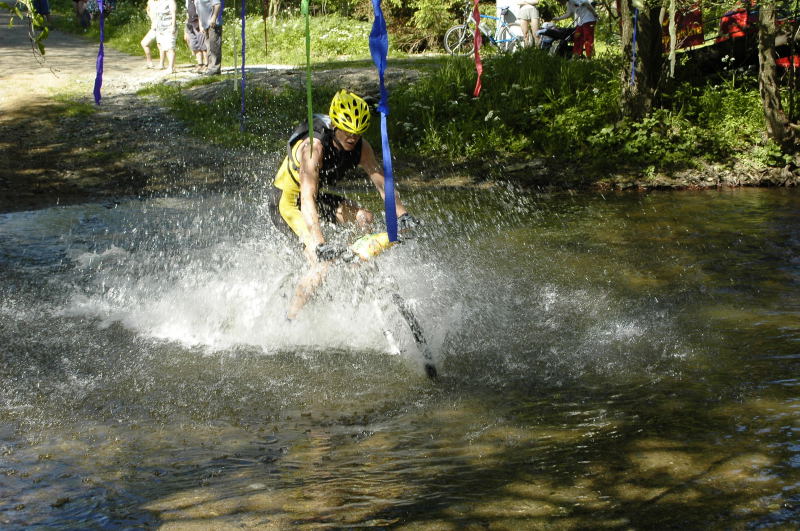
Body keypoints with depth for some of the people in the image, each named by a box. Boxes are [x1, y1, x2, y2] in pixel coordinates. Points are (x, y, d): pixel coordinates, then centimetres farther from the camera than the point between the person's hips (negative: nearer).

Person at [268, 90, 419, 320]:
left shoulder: (360, 147, -14)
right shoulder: (314, 147, -34)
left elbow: (380, 180, -12)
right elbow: (307, 199, -42)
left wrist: (401, 214, -28)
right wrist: (320, 245, -52)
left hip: (318, 197, 7)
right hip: (286, 203, -7)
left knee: (364, 218, -14)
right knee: (323, 264, -22)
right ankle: (290, 321, -10)